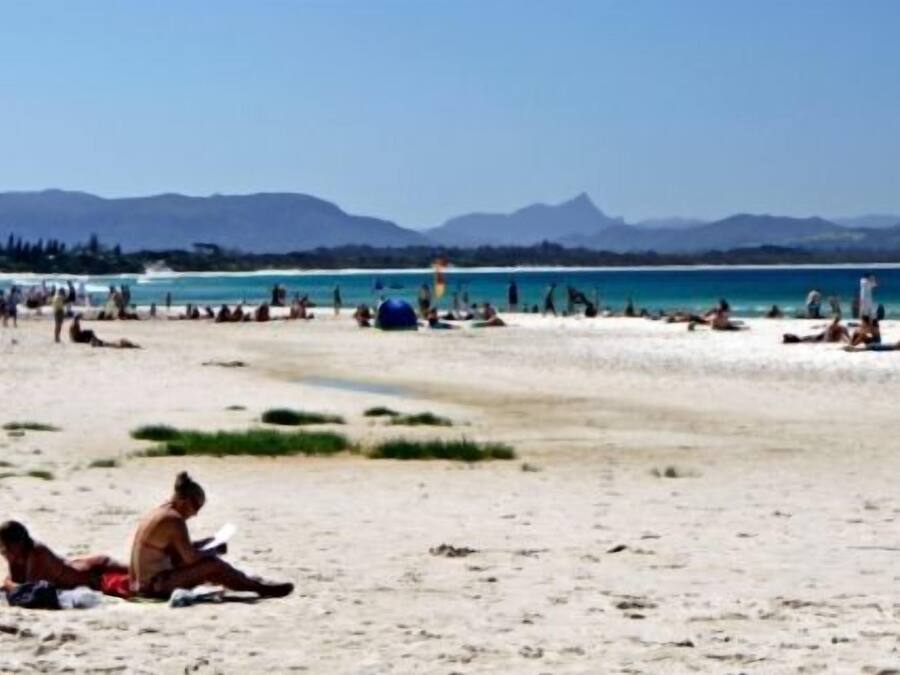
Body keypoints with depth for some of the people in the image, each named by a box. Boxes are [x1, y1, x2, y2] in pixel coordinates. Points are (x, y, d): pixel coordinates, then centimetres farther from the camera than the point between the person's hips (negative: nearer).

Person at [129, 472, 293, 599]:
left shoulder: (158, 513, 11)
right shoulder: (174, 520, -18)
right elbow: (190, 557, -19)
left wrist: (206, 544, 15)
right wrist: (215, 551, -3)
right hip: (156, 585, -10)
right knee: (213, 565, -10)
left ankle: (247, 581, 29)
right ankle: (260, 588, 2)